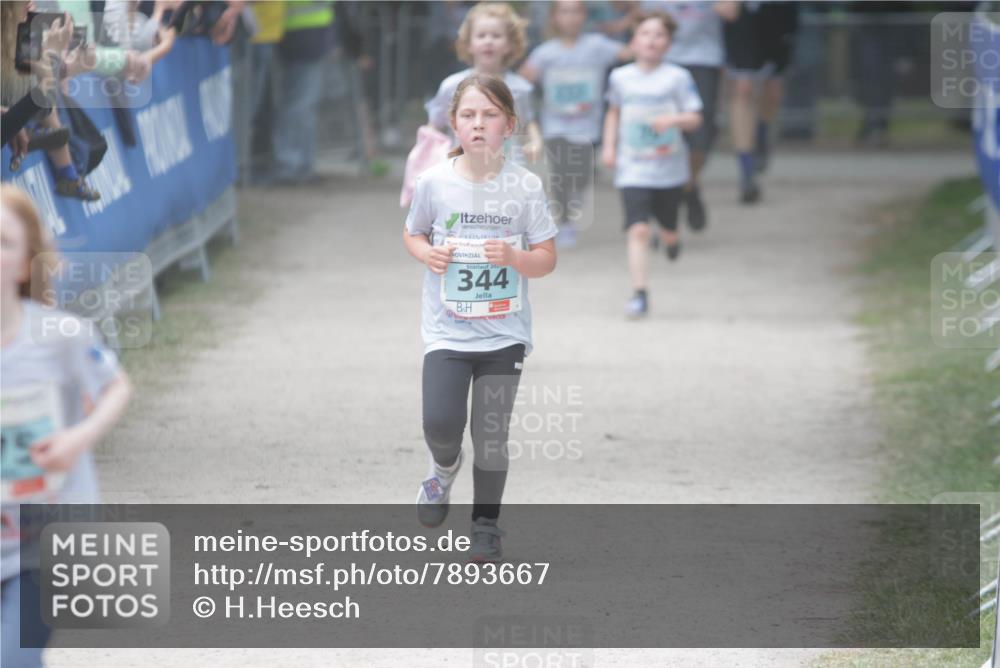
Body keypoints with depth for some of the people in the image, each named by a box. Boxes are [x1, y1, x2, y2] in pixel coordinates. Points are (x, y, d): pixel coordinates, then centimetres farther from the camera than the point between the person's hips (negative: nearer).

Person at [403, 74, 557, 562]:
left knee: (492, 434, 3)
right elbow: (412, 233, 13)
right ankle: (444, 468, 22)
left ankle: (486, 526, 21)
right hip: (447, 330, 0)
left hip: (504, 332, 0)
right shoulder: (434, 182, -4)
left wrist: (515, 258, -20)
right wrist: (427, 254, -9)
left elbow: (547, 260, 0)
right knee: (440, 424, -14)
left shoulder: (525, 187, -5)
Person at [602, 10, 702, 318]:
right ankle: (640, 293, -14)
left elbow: (695, 119, -4)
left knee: (667, 230, 15)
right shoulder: (620, 78, 3)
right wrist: (609, 145, 11)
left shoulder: (677, 77, -5)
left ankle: (671, 239, 53)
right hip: (633, 170, 0)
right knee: (638, 229, -14)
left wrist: (673, 120, -24)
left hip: (669, 168, 0)